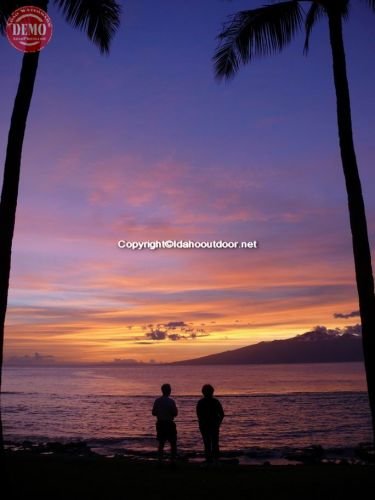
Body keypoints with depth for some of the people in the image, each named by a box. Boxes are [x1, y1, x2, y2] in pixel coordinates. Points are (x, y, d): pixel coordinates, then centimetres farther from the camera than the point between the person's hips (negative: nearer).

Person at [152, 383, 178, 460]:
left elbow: (154, 413, 6)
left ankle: (160, 459, 13)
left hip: (160, 424, 5)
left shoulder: (157, 401, 1)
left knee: (161, 443, 14)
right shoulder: (170, 401, -13)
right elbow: (175, 413, -11)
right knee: (173, 443, 6)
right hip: (169, 424, -5)